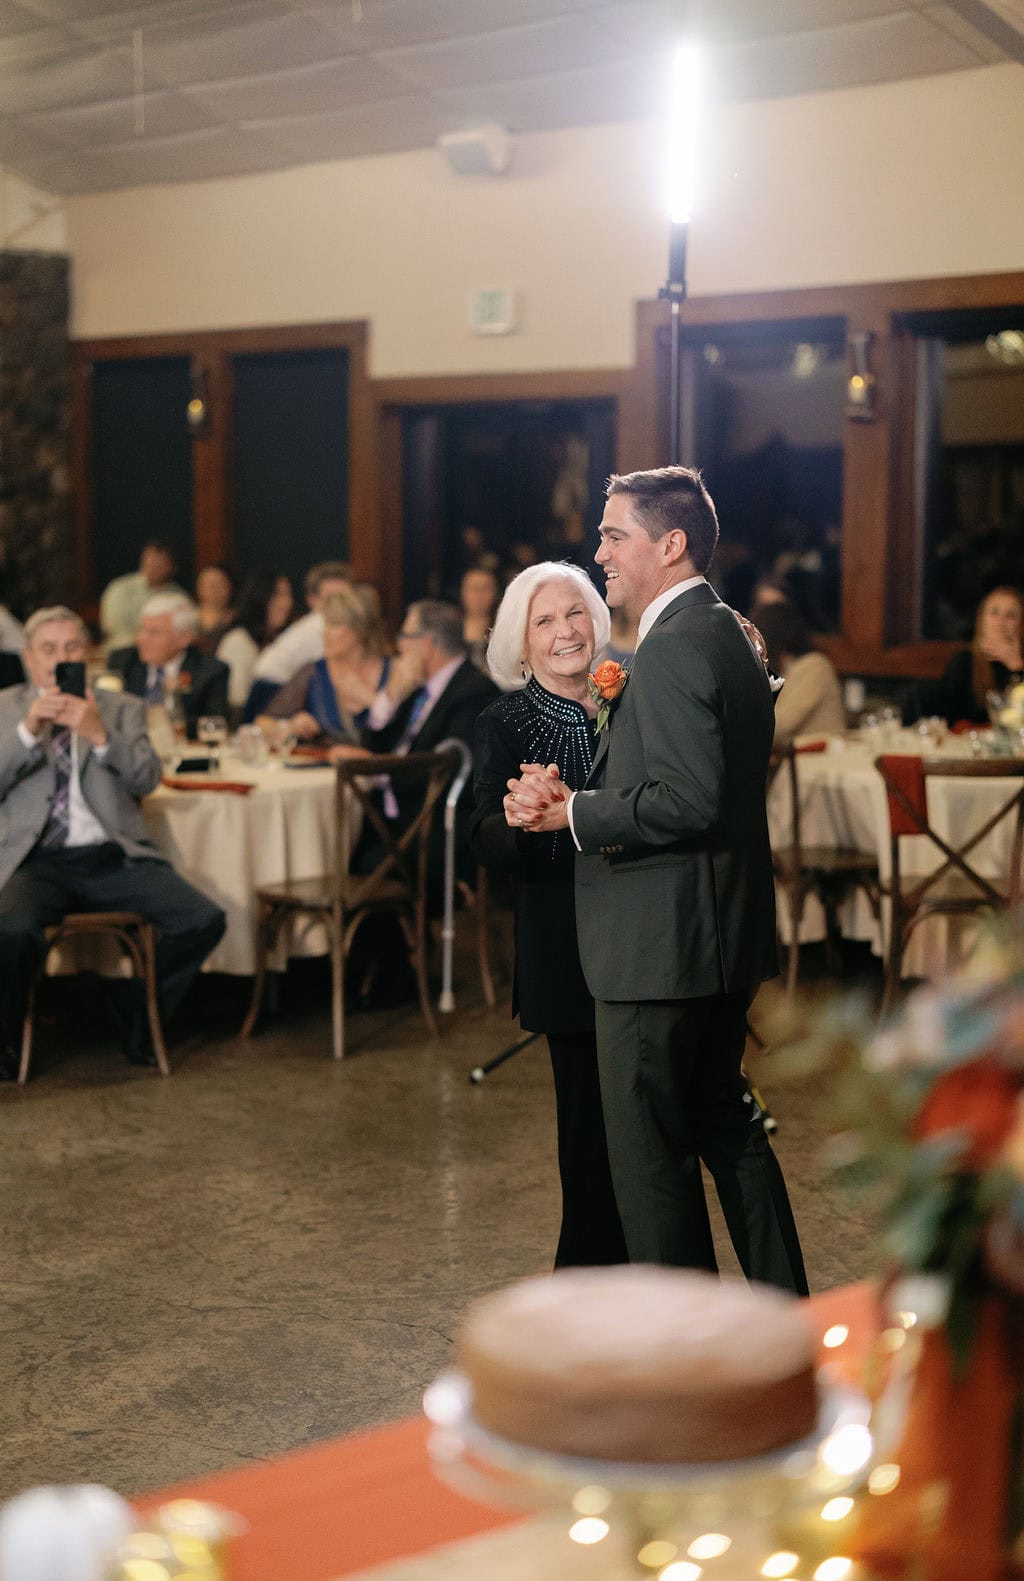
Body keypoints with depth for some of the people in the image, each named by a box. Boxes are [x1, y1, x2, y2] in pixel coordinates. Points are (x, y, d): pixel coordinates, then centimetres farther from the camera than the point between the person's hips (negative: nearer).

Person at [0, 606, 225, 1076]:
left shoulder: (123, 709, 17)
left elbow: (147, 780, 0)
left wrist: (100, 735, -16)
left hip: (112, 858, 2)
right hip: (38, 861, -2)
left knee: (205, 920, -19)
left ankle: (139, 1022, 6)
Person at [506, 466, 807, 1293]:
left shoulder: (673, 646, -18)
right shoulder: (728, 634, 14)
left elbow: (689, 799, -26)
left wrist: (572, 811, -15)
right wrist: (572, 798, 5)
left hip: (660, 944, -11)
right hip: (722, 938, 11)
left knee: (649, 1149, 1)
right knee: (724, 1125, 20)